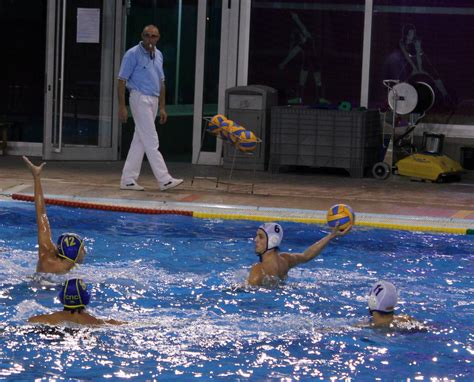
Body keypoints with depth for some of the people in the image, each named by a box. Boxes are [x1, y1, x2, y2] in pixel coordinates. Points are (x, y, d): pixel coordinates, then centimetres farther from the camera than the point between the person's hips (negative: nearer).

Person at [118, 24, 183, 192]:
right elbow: (121, 81, -9)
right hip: (140, 98, -8)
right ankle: (164, 180, -10)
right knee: (151, 142, -8)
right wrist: (122, 107, -14)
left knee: (140, 141, 8)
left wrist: (162, 107, 16)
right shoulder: (133, 54, -8)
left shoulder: (158, 55, 13)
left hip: (153, 100, 8)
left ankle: (128, 180, 11)